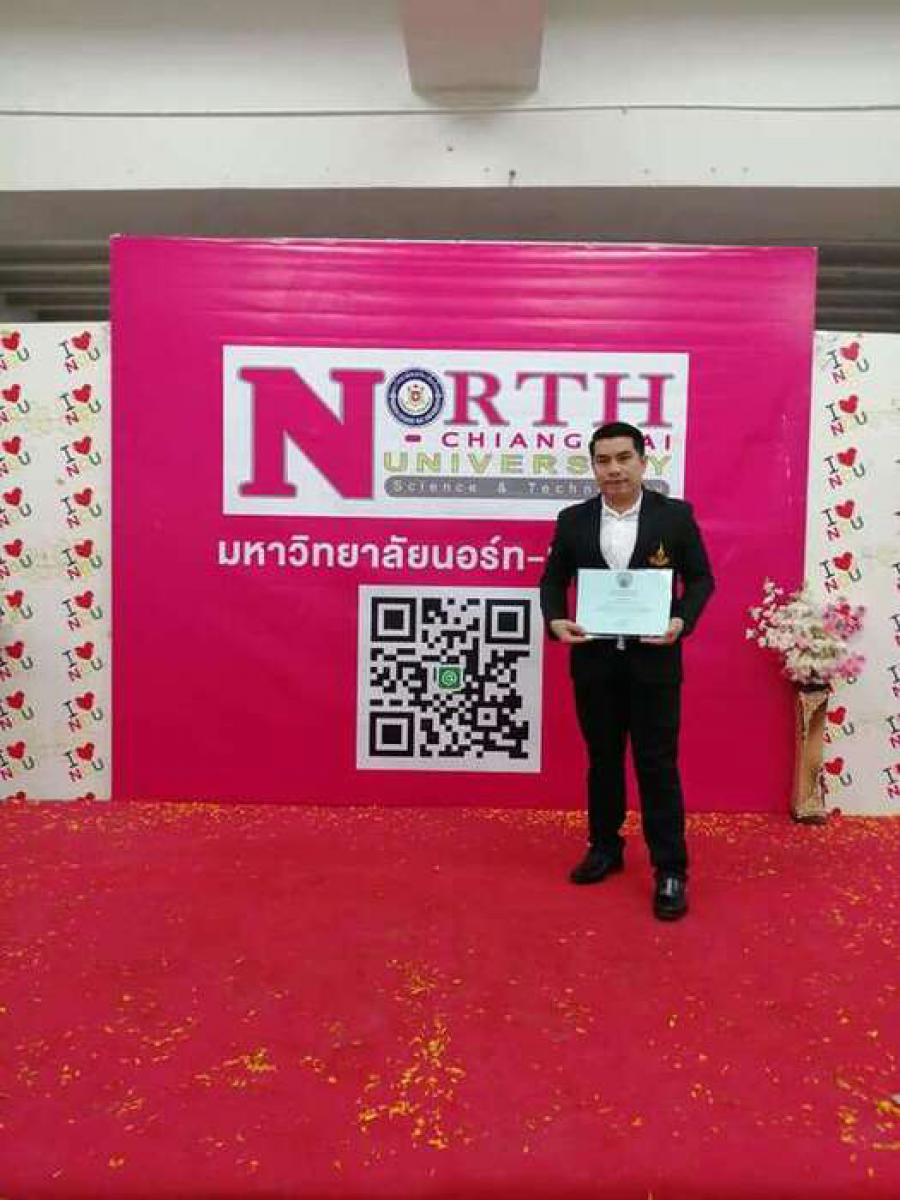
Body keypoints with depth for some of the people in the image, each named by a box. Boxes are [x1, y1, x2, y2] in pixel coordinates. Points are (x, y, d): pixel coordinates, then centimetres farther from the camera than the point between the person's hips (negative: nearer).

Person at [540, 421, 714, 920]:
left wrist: (682, 622, -15)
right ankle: (605, 848, 30)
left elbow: (701, 578, 2)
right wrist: (556, 620, -10)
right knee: (602, 760, 14)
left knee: (657, 763, 2)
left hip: (654, 659, -2)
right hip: (594, 660, 3)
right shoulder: (573, 520, 3)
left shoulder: (676, 515, -2)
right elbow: (553, 579, 9)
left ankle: (671, 869, 11)